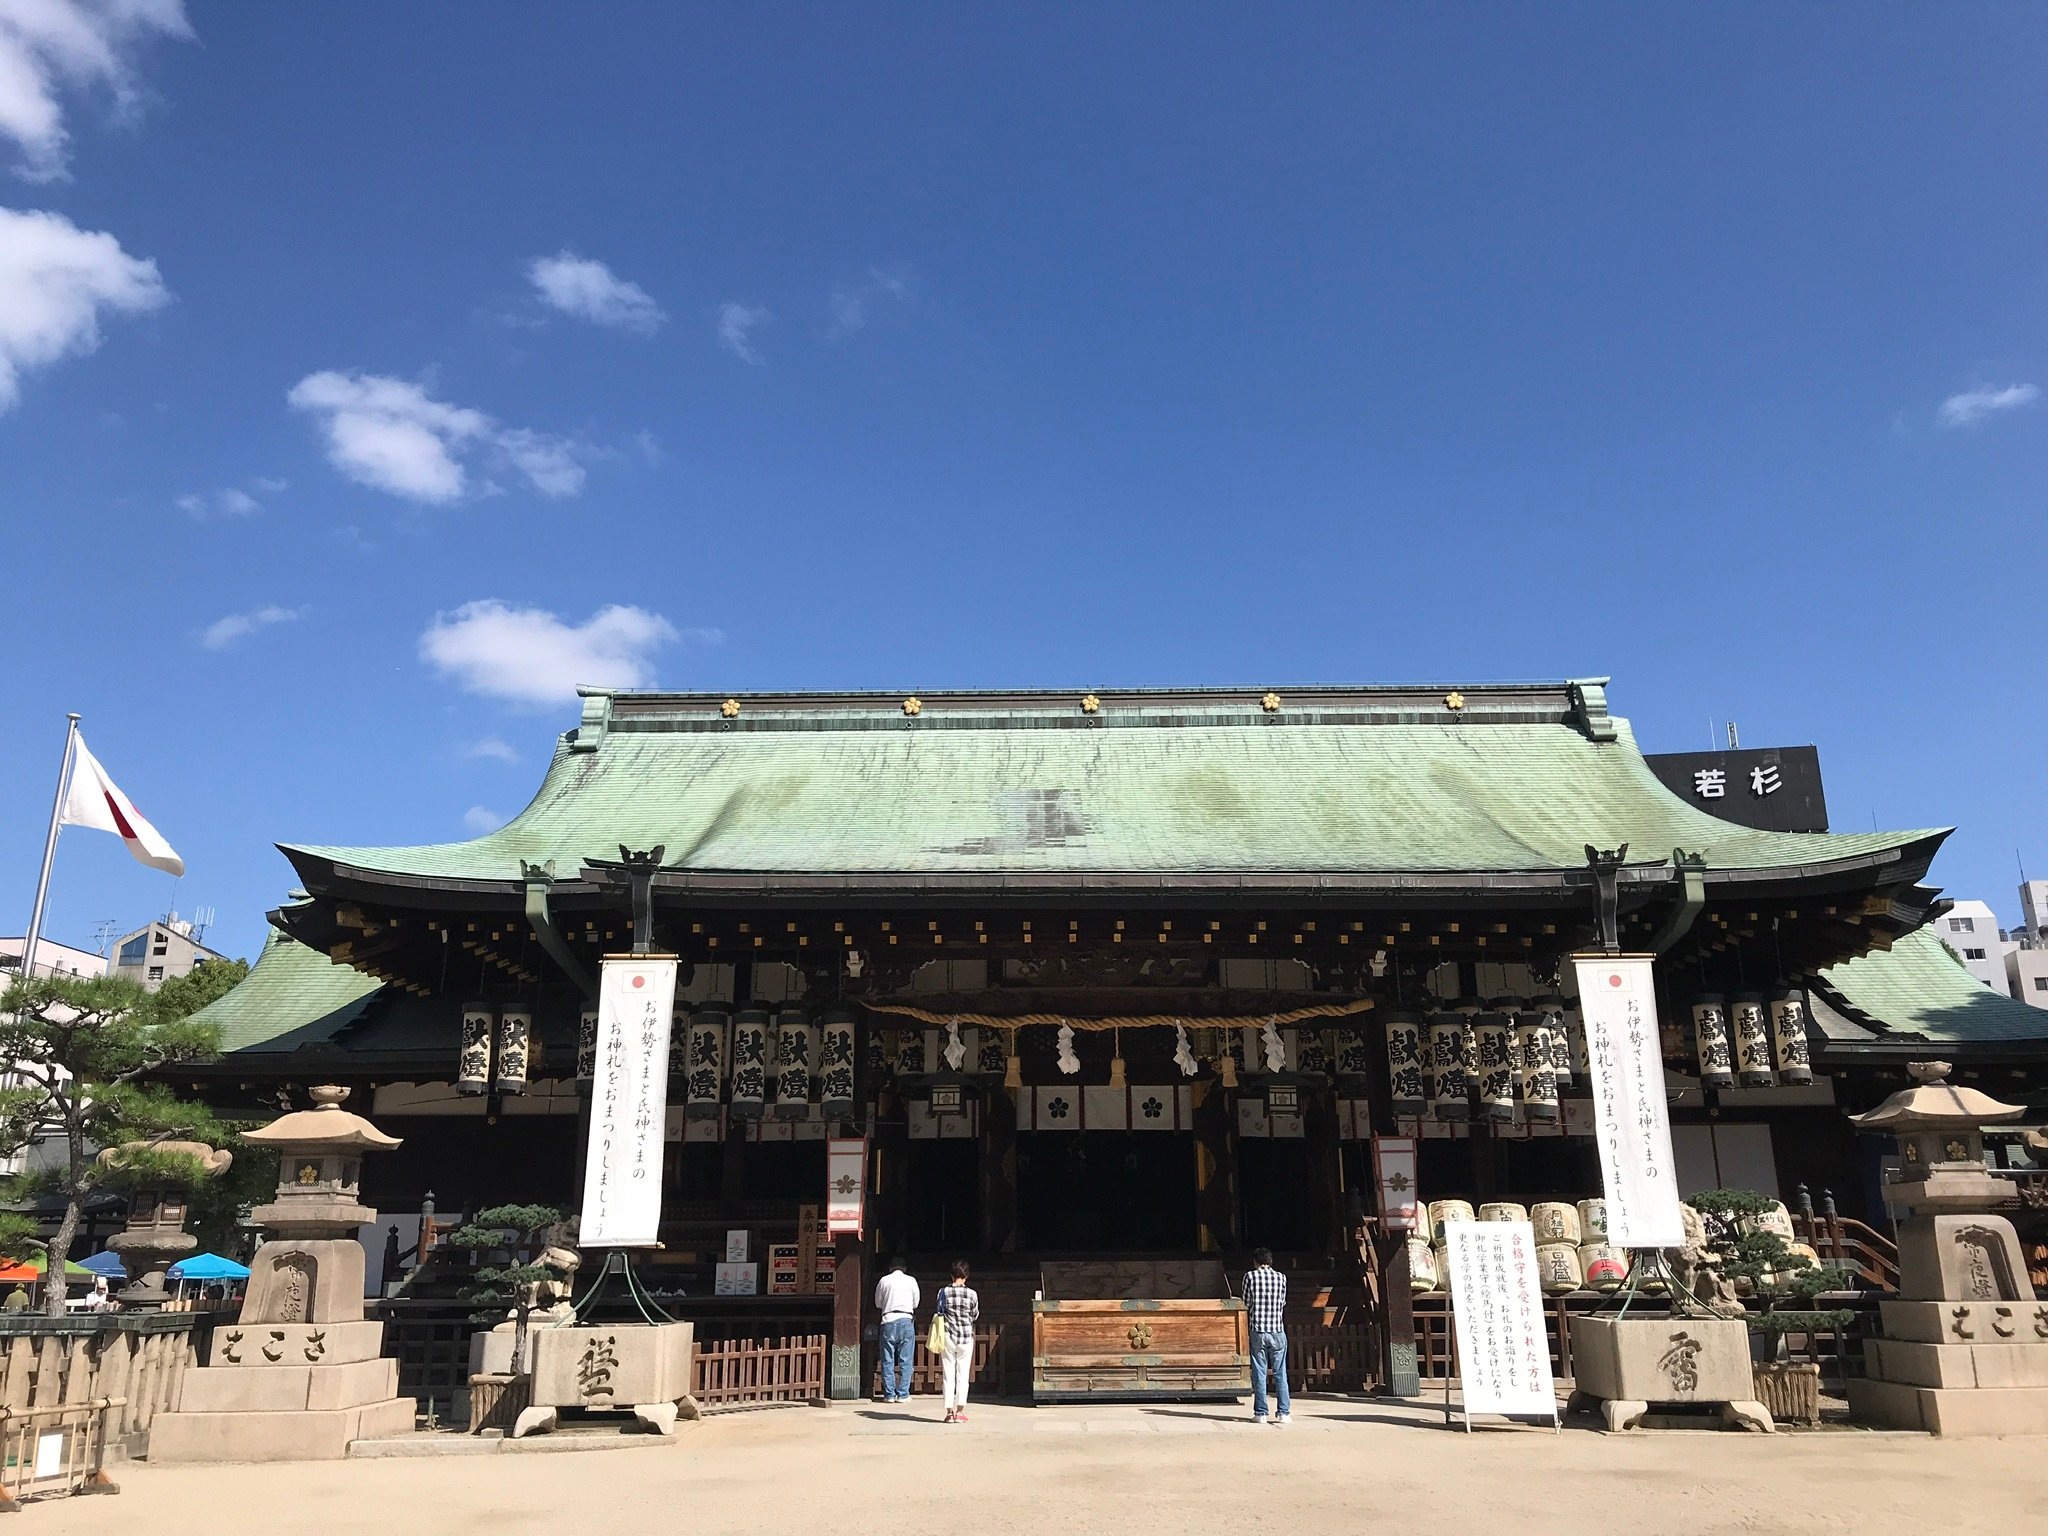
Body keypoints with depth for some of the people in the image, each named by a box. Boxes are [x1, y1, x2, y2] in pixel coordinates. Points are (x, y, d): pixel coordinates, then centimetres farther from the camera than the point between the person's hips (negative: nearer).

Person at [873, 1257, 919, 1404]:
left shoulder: (884, 1280, 5)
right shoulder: (911, 1281, 6)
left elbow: (877, 1303, 13)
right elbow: (916, 1303, 13)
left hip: (889, 1321, 0)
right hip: (906, 1320, 0)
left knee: (887, 1360, 6)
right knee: (905, 1360, 4)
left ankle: (889, 1394, 5)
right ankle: (902, 1394, 3)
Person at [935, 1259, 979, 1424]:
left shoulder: (944, 1292, -5)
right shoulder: (972, 1294, -5)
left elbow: (940, 1315, -1)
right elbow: (975, 1316, 5)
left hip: (948, 1336, 0)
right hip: (966, 1337, 0)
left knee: (948, 1375, 6)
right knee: (963, 1375, 6)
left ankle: (950, 1412, 4)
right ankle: (960, 1412, 4)